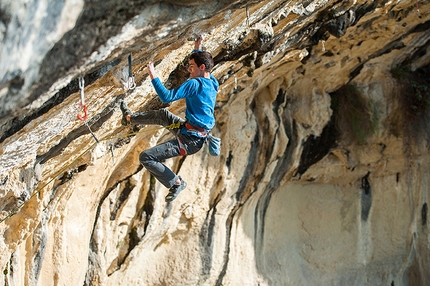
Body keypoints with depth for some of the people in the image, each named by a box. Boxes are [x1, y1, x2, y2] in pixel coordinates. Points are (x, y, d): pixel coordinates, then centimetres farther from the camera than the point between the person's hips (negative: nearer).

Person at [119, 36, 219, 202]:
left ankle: (176, 183, -1)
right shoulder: (212, 82, 6)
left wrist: (153, 76, -16)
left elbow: (167, 97, -23)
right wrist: (198, 50, 31)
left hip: (189, 140, -10)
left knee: (146, 158, -12)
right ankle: (130, 118, 52)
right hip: (196, 134, 10)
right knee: (163, 115, 30)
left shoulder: (195, 84, -20)